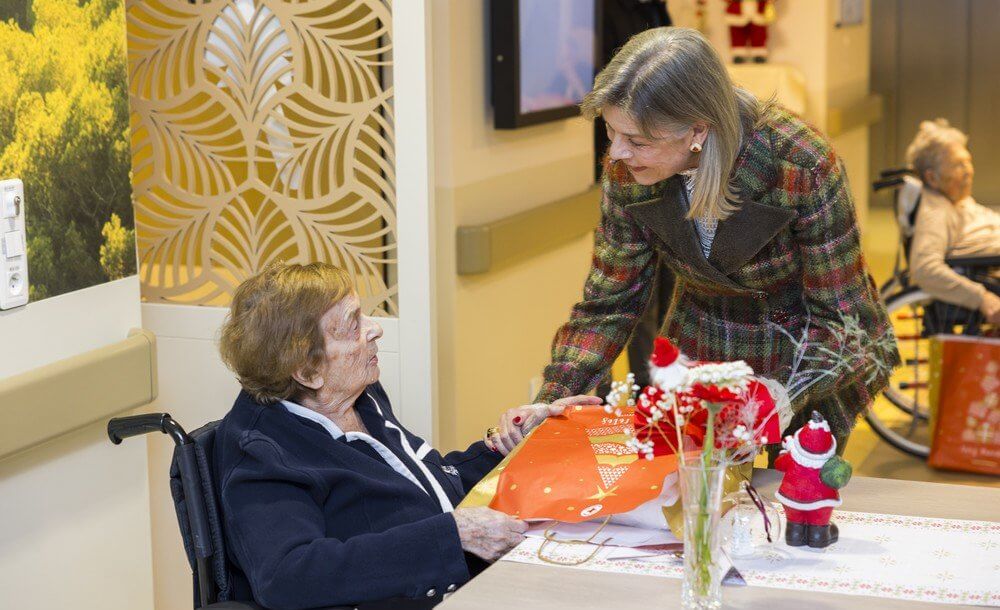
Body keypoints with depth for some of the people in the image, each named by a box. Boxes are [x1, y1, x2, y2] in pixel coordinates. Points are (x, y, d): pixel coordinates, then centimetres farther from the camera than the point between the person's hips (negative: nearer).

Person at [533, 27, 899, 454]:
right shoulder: (625, 172, -19)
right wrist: (552, 399, -23)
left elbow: (839, 319, -24)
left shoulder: (802, 167, -31)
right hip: (699, 352, 3)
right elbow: (609, 302, -9)